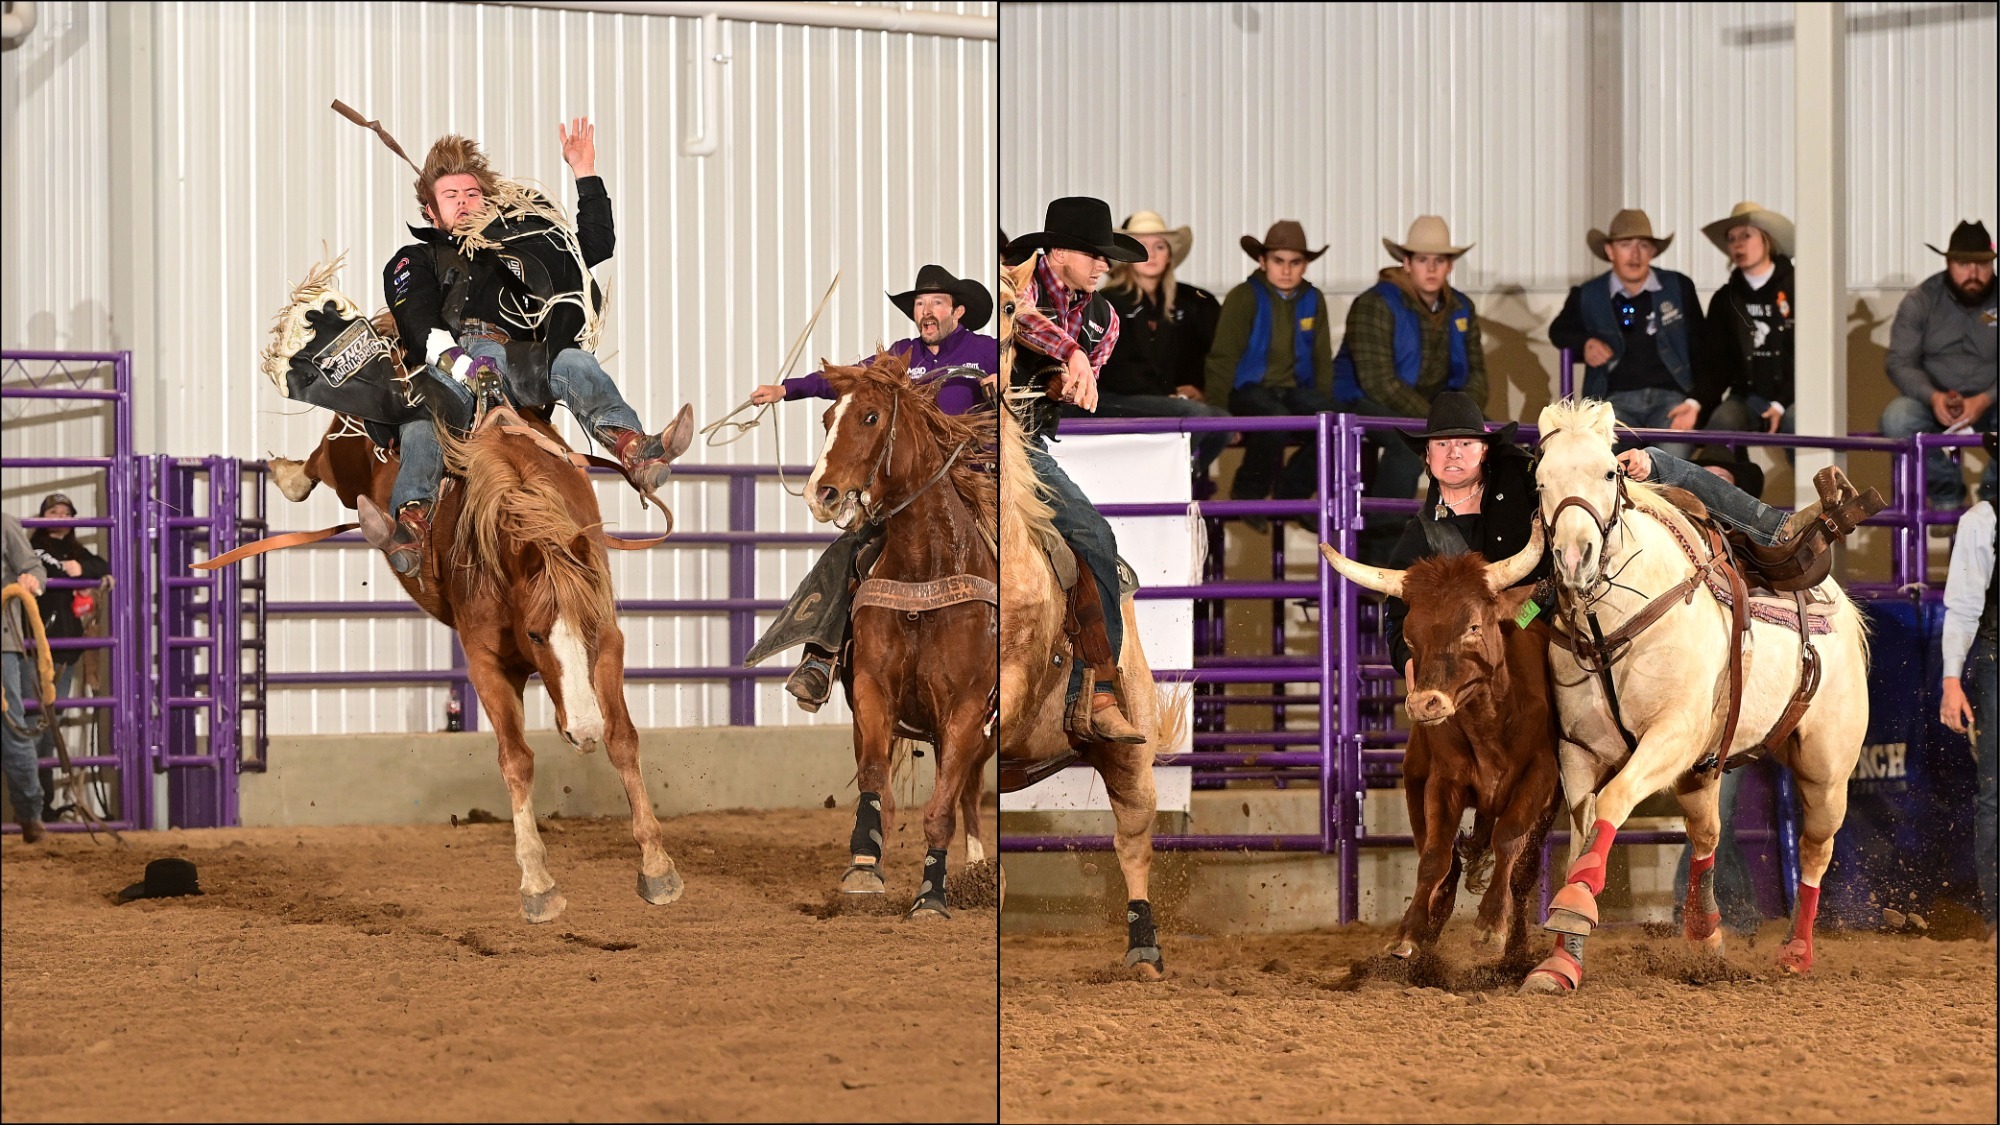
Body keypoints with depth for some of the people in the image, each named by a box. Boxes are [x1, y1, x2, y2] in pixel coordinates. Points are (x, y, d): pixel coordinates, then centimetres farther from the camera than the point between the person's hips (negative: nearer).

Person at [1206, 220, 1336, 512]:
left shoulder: (1313, 300, 12)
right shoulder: (1243, 298, -3)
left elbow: (1322, 360, 19)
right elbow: (1223, 358, -5)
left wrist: (1324, 406, 6)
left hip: (1294, 389, 5)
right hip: (1249, 389, -5)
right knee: (1276, 418, -38)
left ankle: (1289, 493, 0)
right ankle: (1248, 491, -9)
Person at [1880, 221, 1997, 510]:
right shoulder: (1920, 301, -1)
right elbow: (1900, 363, -7)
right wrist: (1934, 397, -26)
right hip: (1934, 402, 1)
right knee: (1896, 418, -32)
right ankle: (1946, 494, -10)